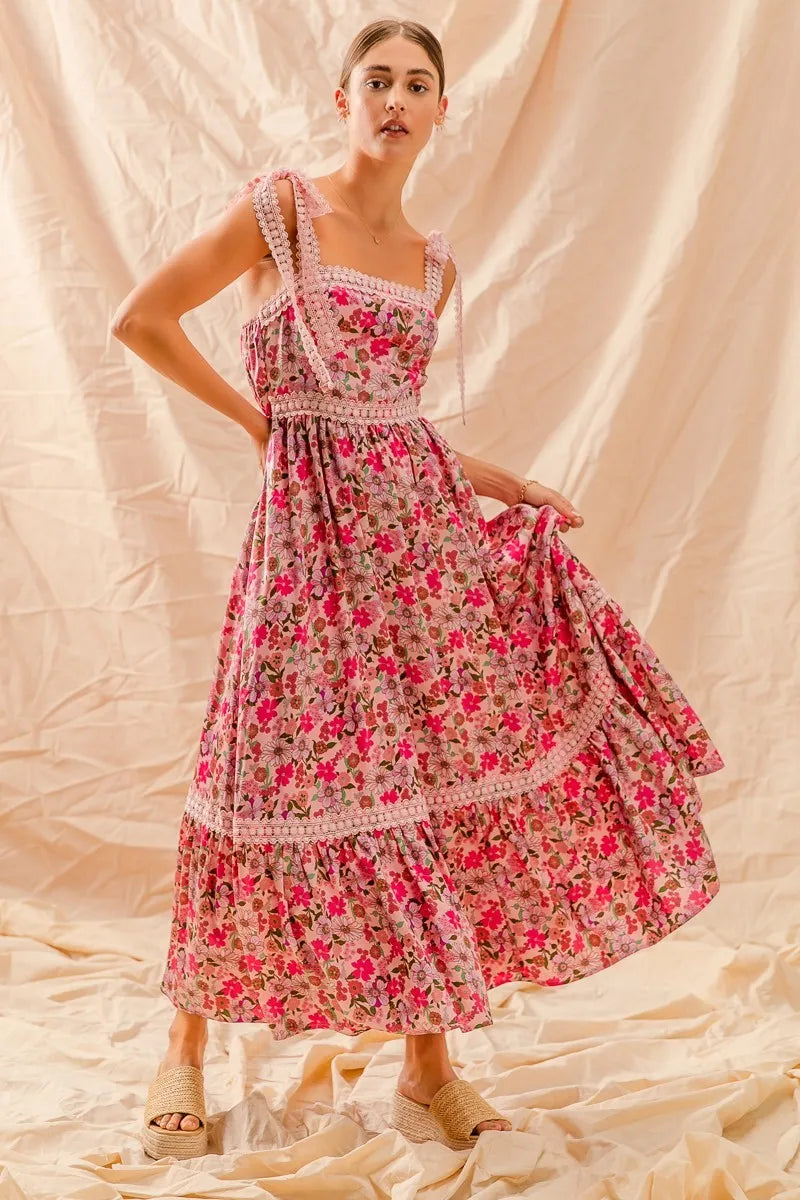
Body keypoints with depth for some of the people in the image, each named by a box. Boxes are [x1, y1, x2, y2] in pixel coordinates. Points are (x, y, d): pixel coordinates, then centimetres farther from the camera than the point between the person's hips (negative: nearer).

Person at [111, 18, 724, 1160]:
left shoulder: (435, 262, 13)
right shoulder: (280, 206, -3)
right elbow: (141, 319, -2)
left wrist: (512, 486, 11)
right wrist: (254, 414, 2)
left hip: (424, 529, 5)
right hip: (314, 530, -5)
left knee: (439, 785, 3)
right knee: (300, 780, -1)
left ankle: (428, 1070, 16)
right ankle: (186, 1042, 20)